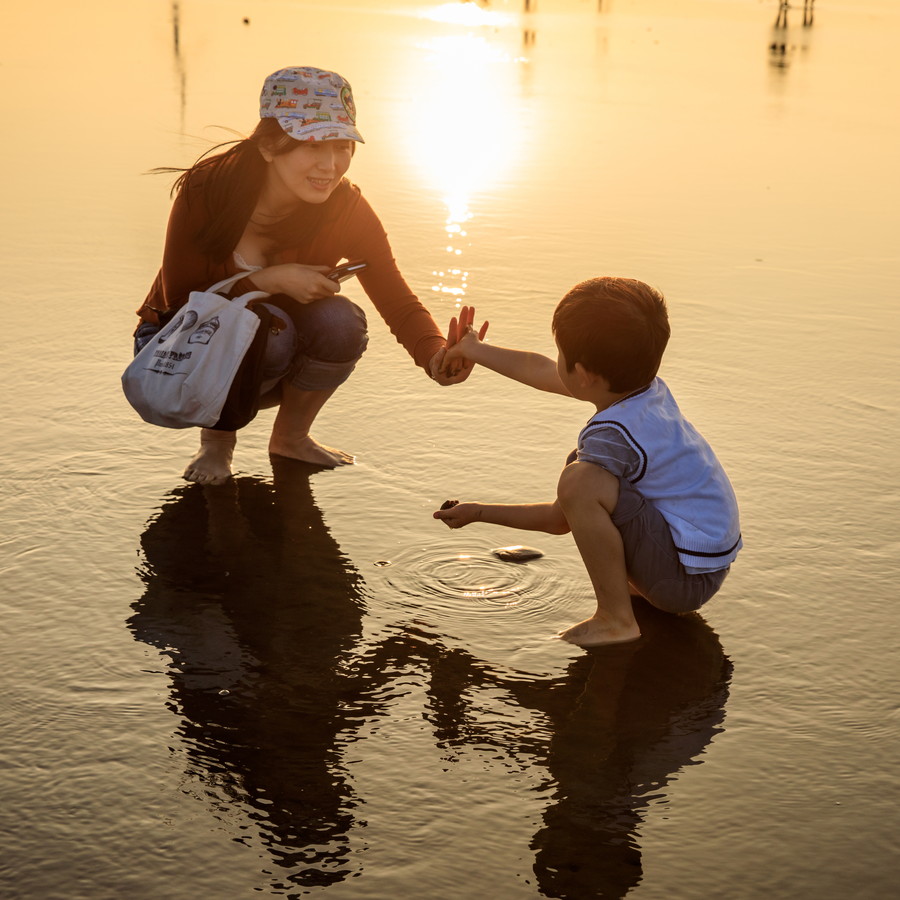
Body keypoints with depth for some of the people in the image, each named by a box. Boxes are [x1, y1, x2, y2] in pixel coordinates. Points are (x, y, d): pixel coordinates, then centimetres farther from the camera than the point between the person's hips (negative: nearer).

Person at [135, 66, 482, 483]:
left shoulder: (347, 210, -16)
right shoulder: (205, 192, -24)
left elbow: (397, 300, -21)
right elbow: (178, 300, -19)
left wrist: (436, 356, -43)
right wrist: (269, 280, -32)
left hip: (271, 364, 3)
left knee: (340, 319, -27)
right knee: (266, 327, -35)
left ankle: (291, 436, 1)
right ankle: (215, 436, -4)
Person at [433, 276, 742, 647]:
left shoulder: (614, 433, -24)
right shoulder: (645, 386, 2)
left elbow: (560, 519, -12)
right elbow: (540, 371, 16)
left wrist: (479, 512, -1)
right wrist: (475, 351, 26)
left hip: (688, 576, -10)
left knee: (580, 483, -28)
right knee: (582, 465, 22)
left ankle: (616, 619, -17)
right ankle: (639, 585, 17)